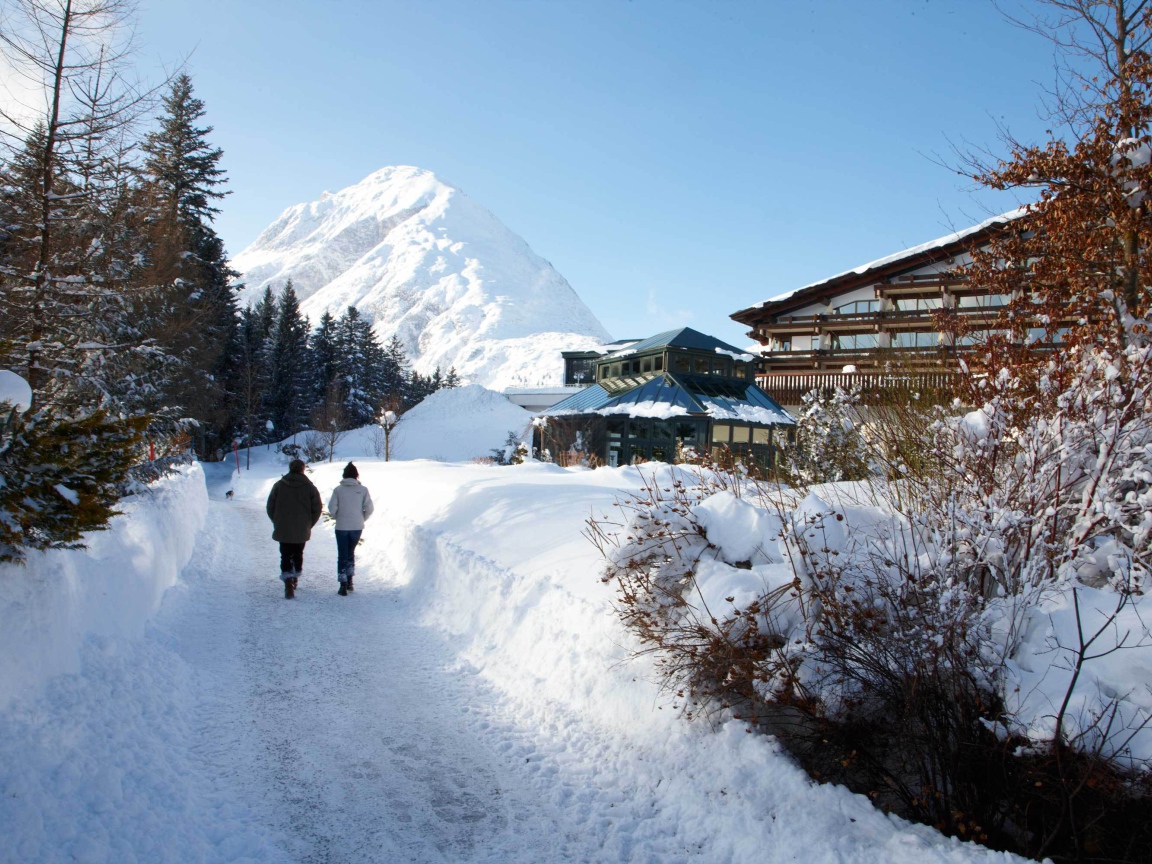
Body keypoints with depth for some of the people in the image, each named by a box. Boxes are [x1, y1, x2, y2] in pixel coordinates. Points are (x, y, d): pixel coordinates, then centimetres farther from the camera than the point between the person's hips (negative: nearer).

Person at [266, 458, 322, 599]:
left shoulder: (279, 485, -1)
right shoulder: (309, 487, -4)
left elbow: (270, 507, 2)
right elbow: (317, 508, -3)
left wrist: (277, 523, 13)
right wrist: (308, 524, 9)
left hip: (283, 530, -1)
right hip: (302, 531, 1)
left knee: (285, 556, 1)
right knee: (298, 555, 19)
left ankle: (288, 583, -17)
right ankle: (294, 578, 31)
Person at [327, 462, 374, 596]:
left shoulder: (338, 490, -7)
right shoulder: (363, 490, -5)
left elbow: (332, 508, -11)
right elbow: (369, 509, -8)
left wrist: (337, 517, 9)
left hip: (341, 528, -2)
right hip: (357, 528, 2)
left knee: (342, 555, 6)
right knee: (351, 552, 20)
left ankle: (343, 585, 2)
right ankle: (349, 581, 22)